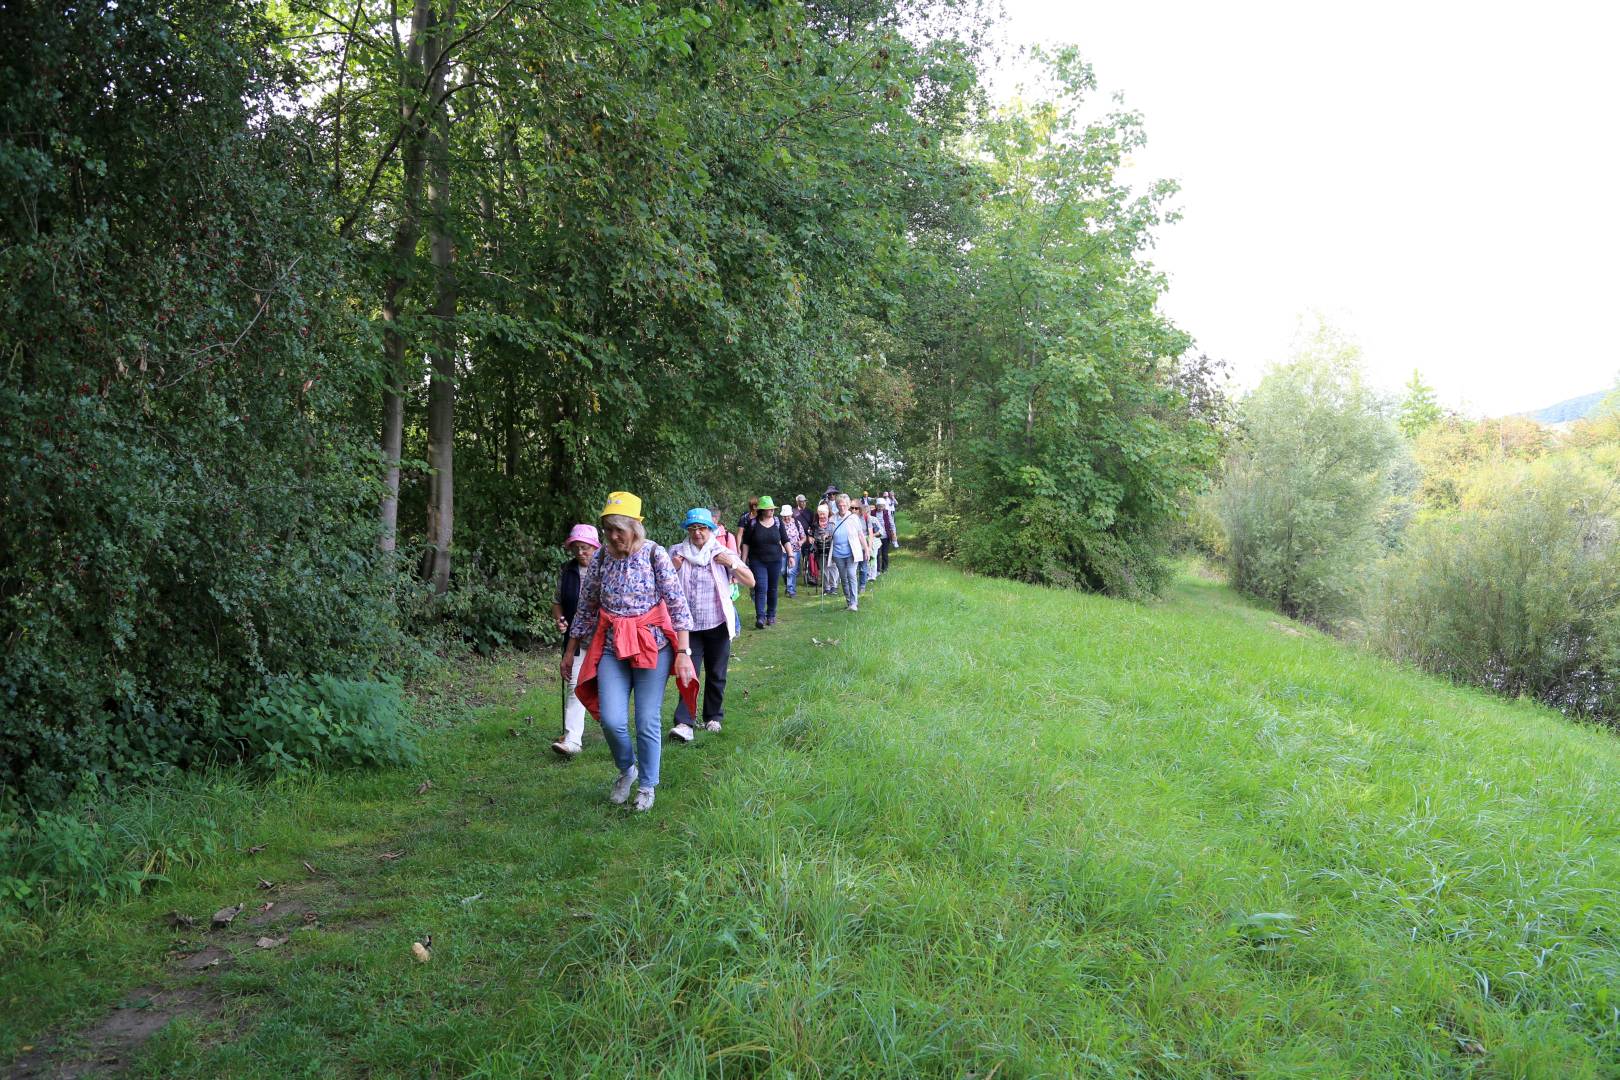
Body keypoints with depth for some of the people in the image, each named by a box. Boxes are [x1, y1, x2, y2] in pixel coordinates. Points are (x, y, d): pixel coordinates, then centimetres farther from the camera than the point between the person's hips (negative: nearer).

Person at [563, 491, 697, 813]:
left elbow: (678, 605, -8)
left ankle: (647, 785, 22)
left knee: (648, 721, 1)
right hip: (612, 646, 2)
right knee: (612, 719, -9)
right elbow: (586, 607, 11)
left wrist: (683, 651, -13)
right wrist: (570, 650, 15)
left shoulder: (654, 554, -8)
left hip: (653, 644, -2)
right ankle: (627, 769, 22)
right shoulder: (601, 558, 1)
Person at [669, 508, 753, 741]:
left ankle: (713, 717, 26)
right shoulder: (676, 553, 2)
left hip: (717, 625, 1)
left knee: (716, 675, 11)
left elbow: (750, 581, 0)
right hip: (689, 626, -1)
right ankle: (684, 723, -15)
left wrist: (732, 564, -15)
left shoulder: (722, 553, 0)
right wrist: (672, 569, -10)